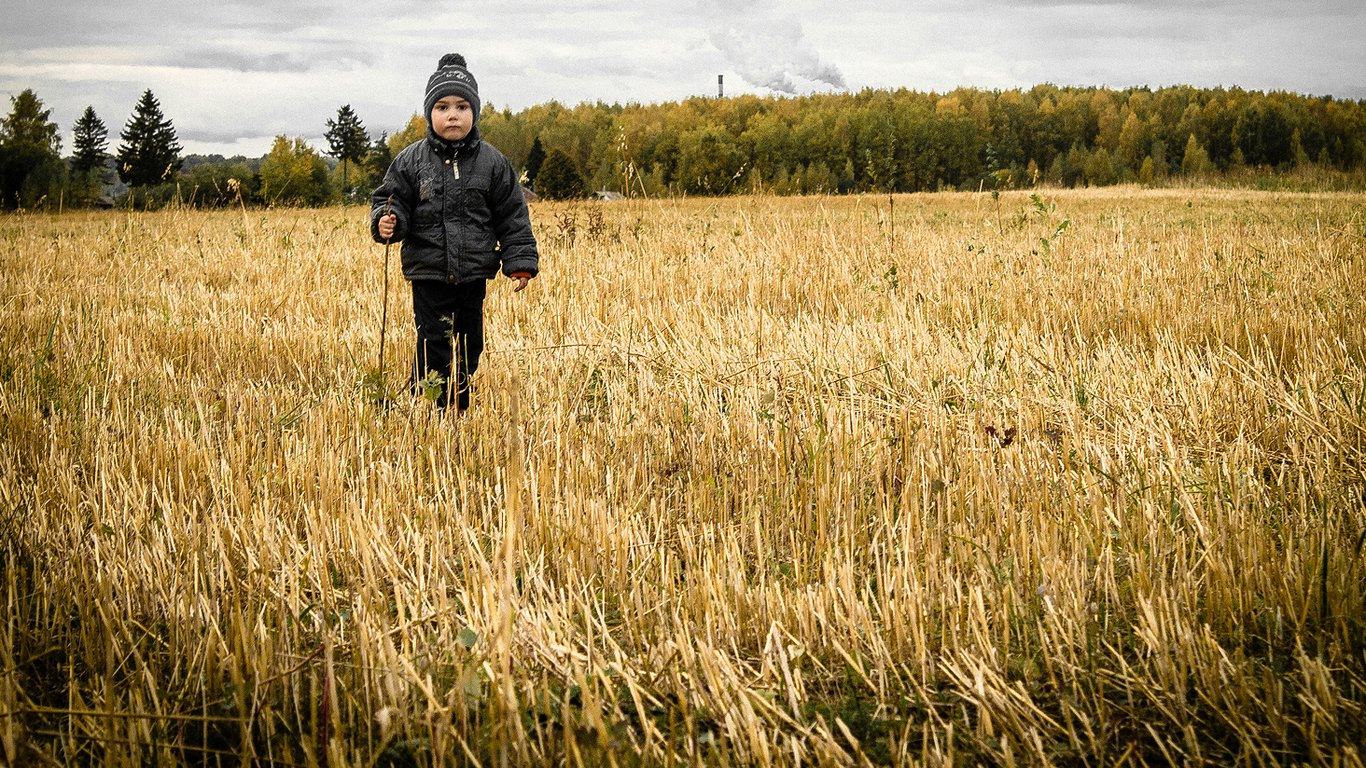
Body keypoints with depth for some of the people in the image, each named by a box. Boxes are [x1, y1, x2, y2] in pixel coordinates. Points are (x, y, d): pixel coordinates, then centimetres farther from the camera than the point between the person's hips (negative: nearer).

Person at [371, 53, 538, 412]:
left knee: (469, 344, 11)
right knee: (433, 343, -4)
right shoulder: (411, 160, -3)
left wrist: (520, 261, 0)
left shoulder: (492, 163, 0)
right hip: (429, 272, -2)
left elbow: (512, 217, 4)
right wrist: (385, 223, -21)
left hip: (474, 273, 2)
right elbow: (389, 200, 1)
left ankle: (460, 408, 25)